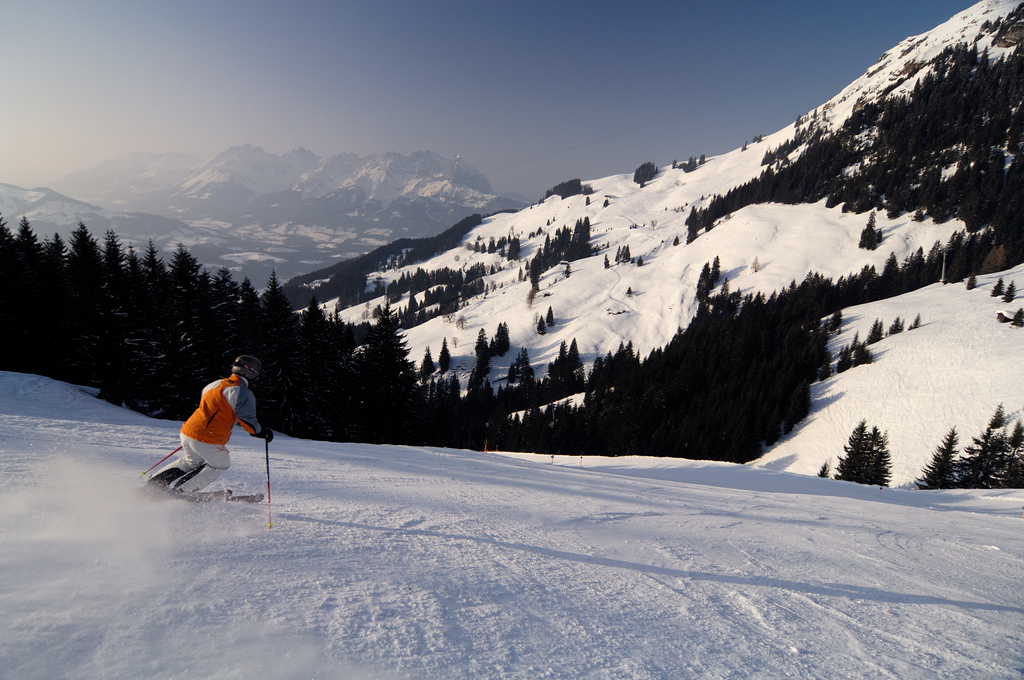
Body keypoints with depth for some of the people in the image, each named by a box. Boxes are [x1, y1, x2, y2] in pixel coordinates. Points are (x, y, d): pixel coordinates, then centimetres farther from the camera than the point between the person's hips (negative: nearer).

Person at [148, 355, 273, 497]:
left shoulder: (215, 384, 11)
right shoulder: (244, 393, -11)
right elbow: (248, 422, -14)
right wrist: (264, 433, 2)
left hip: (186, 432, 7)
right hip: (208, 441, -7)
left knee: (190, 462, 34)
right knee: (221, 464, 20)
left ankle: (153, 484, 33)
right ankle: (179, 491, 16)